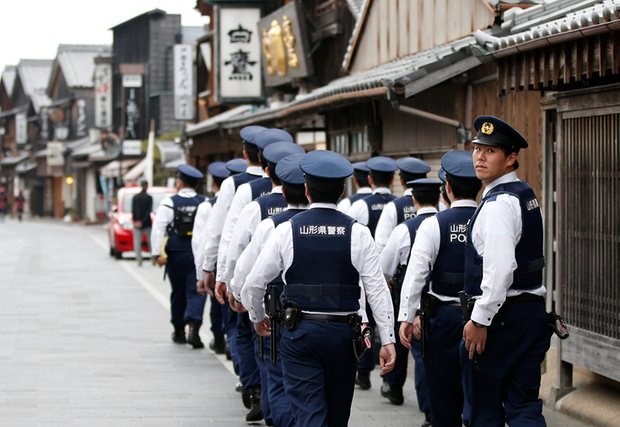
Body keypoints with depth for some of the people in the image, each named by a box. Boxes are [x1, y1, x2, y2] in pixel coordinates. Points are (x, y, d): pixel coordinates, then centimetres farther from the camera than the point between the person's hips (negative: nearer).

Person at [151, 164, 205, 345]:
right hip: (199, 255, 0)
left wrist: (157, 253, -11)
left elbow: (158, 228, -11)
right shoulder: (205, 203, -1)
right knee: (196, 292, -1)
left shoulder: (169, 203, -5)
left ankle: (179, 332, 23)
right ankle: (193, 327, -22)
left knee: (178, 293, 14)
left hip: (176, 255, 0)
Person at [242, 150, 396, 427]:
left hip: (299, 331, -1)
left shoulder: (286, 231, -3)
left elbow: (254, 283, 1)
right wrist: (388, 339, -2)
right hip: (343, 332, 1)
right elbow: (377, 289, -6)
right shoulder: (358, 233, -3)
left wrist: (257, 317, 21)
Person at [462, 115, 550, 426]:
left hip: (501, 317, -9)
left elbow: (500, 267, -26)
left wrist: (480, 320, -21)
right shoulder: (525, 195, 14)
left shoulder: (499, 203, -17)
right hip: (531, 311, 9)